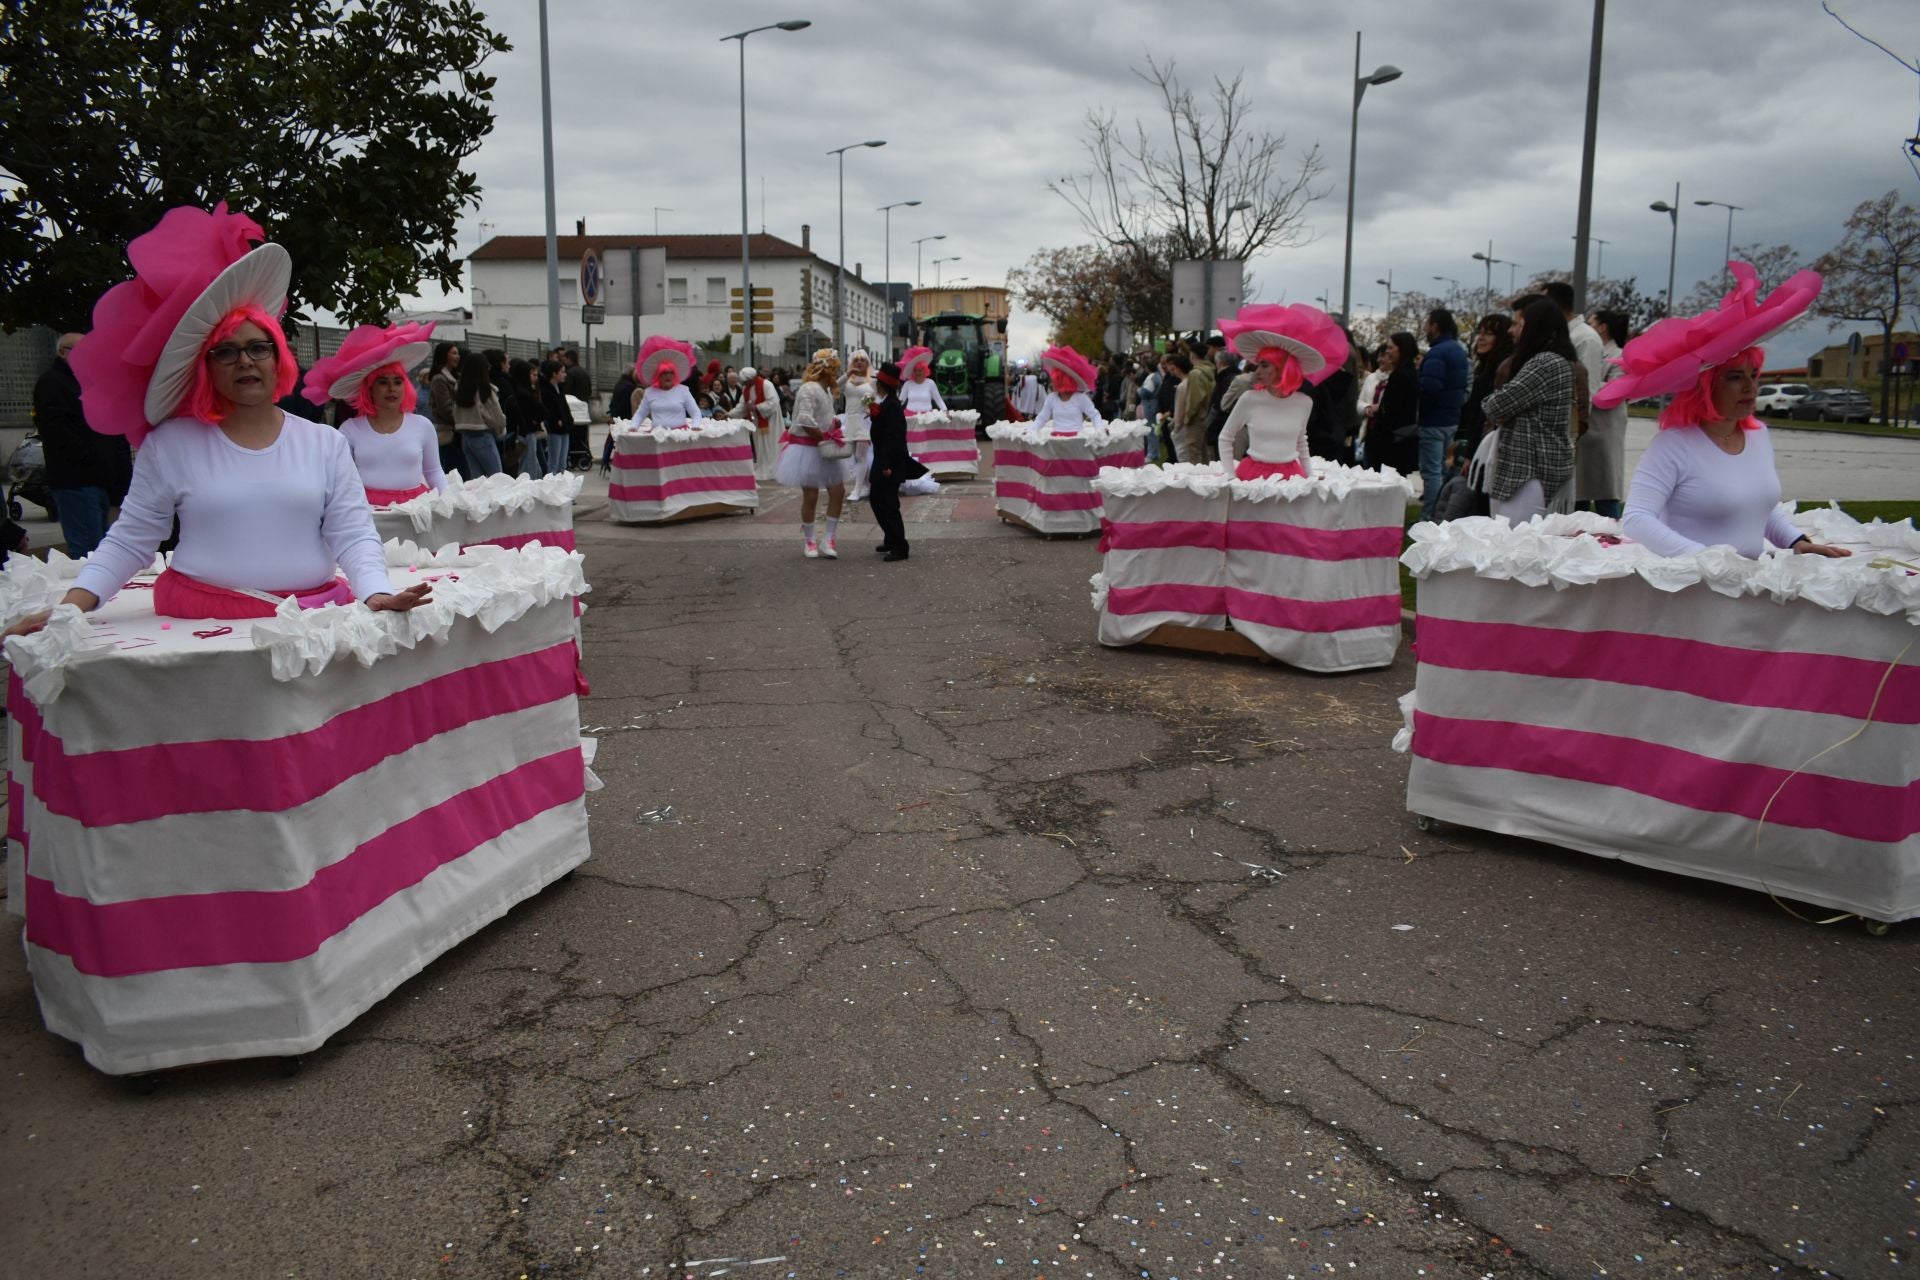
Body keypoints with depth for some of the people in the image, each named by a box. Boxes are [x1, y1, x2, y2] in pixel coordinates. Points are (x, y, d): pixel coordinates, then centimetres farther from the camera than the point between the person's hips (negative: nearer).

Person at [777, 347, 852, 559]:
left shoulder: (826, 390, 11)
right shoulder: (809, 390, -19)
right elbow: (805, 422, -28)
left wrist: (833, 423, 7)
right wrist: (825, 437, -18)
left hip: (825, 449, 9)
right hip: (808, 449, -9)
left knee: (838, 491, 5)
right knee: (810, 496, 1)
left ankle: (829, 538, 13)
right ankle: (808, 541, 16)